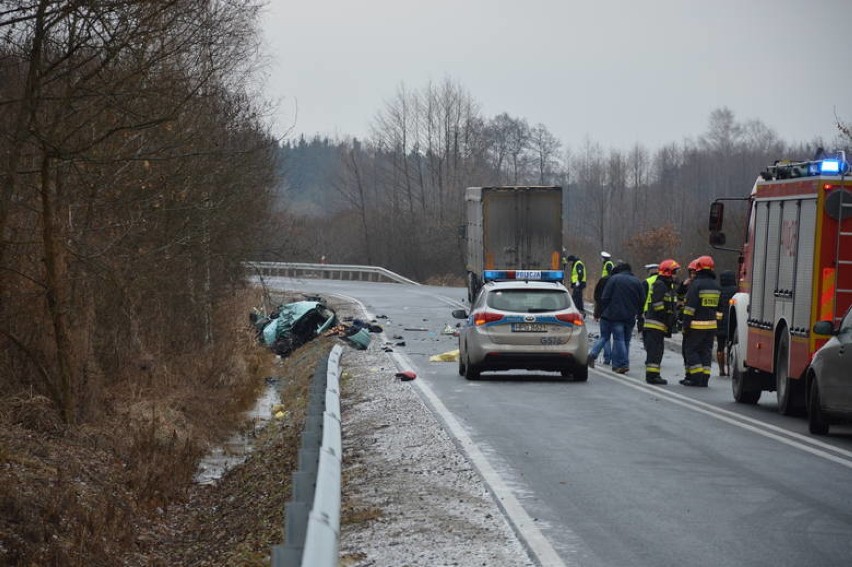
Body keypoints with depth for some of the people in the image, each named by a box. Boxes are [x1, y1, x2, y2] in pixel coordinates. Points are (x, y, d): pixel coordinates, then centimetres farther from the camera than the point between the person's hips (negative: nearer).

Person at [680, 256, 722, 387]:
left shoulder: (696, 284, -11)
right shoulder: (716, 286, 13)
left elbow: (690, 307, -14)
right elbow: (719, 308, 16)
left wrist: (686, 324, -12)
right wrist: (716, 324, 20)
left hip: (697, 325, -7)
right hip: (711, 325, 7)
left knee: (691, 349, 1)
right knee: (706, 351, 10)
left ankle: (697, 377, -7)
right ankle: (704, 379, 8)